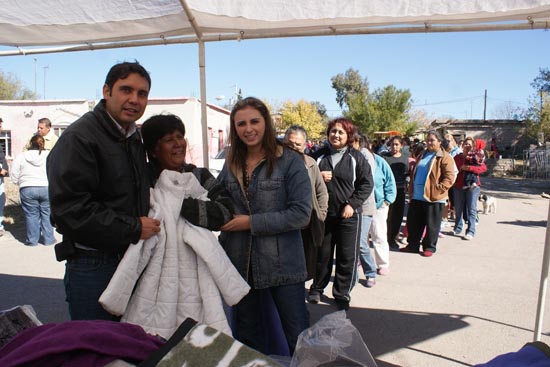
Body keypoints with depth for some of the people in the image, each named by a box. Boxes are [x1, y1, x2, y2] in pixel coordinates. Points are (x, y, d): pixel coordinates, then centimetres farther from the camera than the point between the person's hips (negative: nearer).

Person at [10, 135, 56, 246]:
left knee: (31, 215, 8)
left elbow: (14, 177, 3)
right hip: (47, 188, 0)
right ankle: (48, 239, 13)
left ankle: (32, 239, 14)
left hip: (28, 190, 0)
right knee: (46, 214, 9)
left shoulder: (21, 156, 1)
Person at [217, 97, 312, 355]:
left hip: (283, 264, -4)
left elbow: (301, 214, -16)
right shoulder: (232, 164, 7)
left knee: (298, 338, 8)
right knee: (246, 337, 20)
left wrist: (250, 222, -17)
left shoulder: (290, 161, -8)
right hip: (241, 264, 5)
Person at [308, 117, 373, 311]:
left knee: (347, 256, 5)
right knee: (322, 253, 14)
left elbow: (367, 184, -2)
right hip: (323, 213, 2)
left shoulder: (356, 157, -2)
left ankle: (342, 294, 21)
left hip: (348, 215, -1)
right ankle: (317, 288, 33)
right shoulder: (320, 155, 3)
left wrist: (353, 204, -12)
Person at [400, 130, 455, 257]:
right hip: (417, 197, 7)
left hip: (433, 198, -7)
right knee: (413, 222, 11)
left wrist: (439, 188, -21)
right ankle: (413, 245, 24)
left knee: (431, 225, 4)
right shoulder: (422, 155, 17)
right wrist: (411, 190, 14)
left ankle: (429, 247, 17)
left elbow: (450, 177, -12)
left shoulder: (445, 157, -6)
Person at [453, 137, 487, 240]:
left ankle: (470, 232, -1)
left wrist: (469, 168, -19)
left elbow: (484, 168, -10)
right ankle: (458, 229, 24)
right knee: (458, 209, 10)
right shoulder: (457, 157, 11)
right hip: (458, 186, 3)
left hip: (472, 186, -3)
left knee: (471, 210, -4)